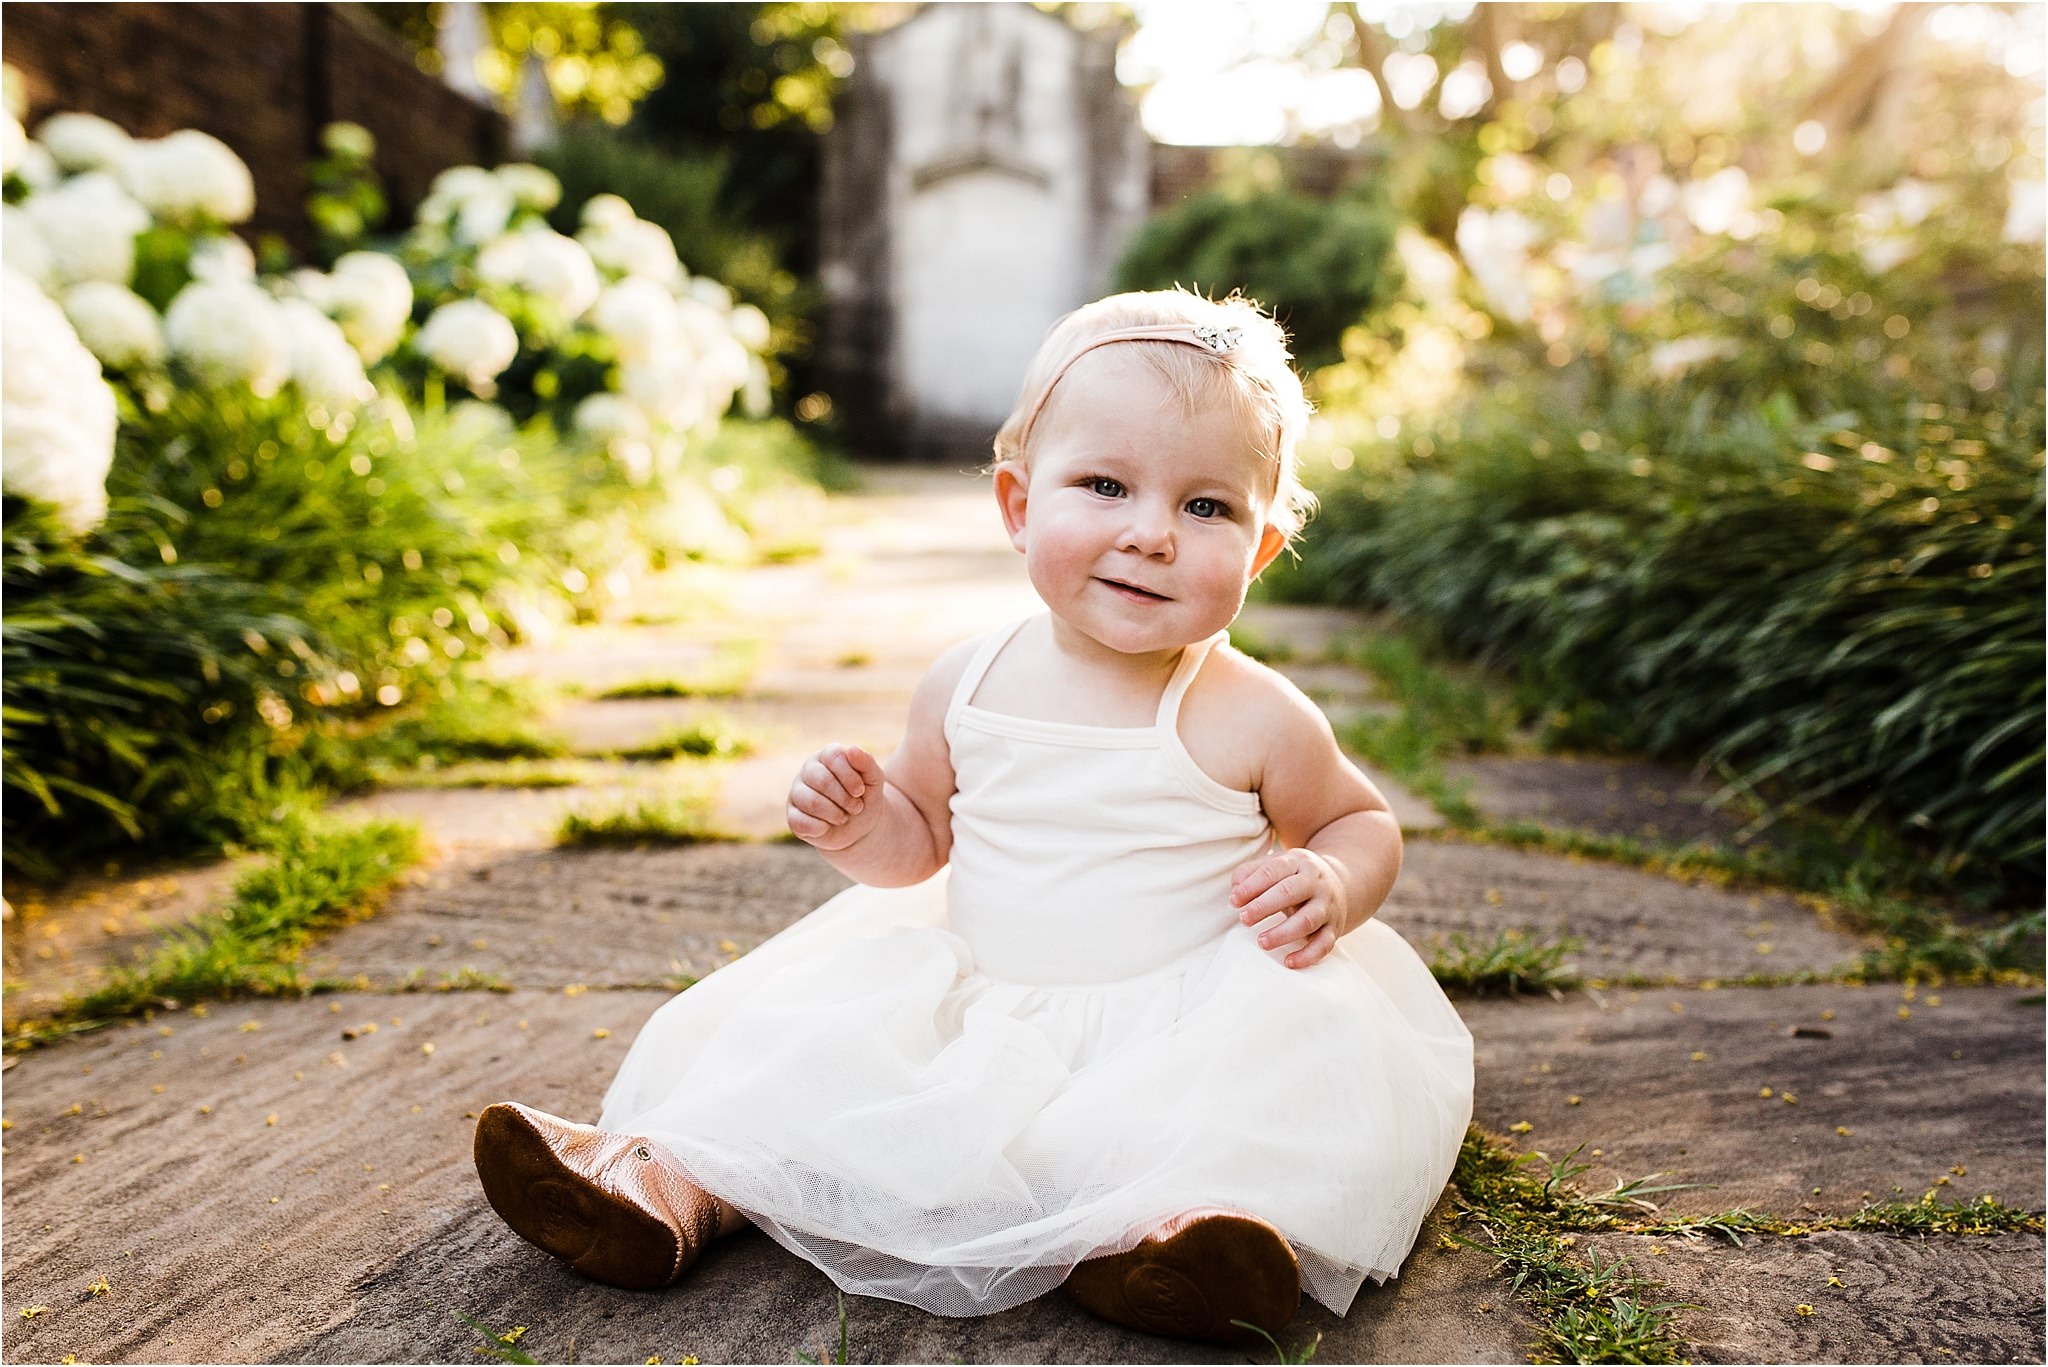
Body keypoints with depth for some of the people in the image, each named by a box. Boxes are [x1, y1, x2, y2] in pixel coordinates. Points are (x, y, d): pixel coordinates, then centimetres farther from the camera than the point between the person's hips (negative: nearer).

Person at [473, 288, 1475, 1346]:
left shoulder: (1253, 719, -10)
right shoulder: (968, 686, -2)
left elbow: (1363, 819, 8)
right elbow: (922, 838, 13)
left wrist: (1333, 884, -15)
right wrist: (866, 829, -10)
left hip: (1176, 1015, -3)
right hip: (972, 1004, 4)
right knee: (807, 1033, -6)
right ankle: (675, 1178, 1)